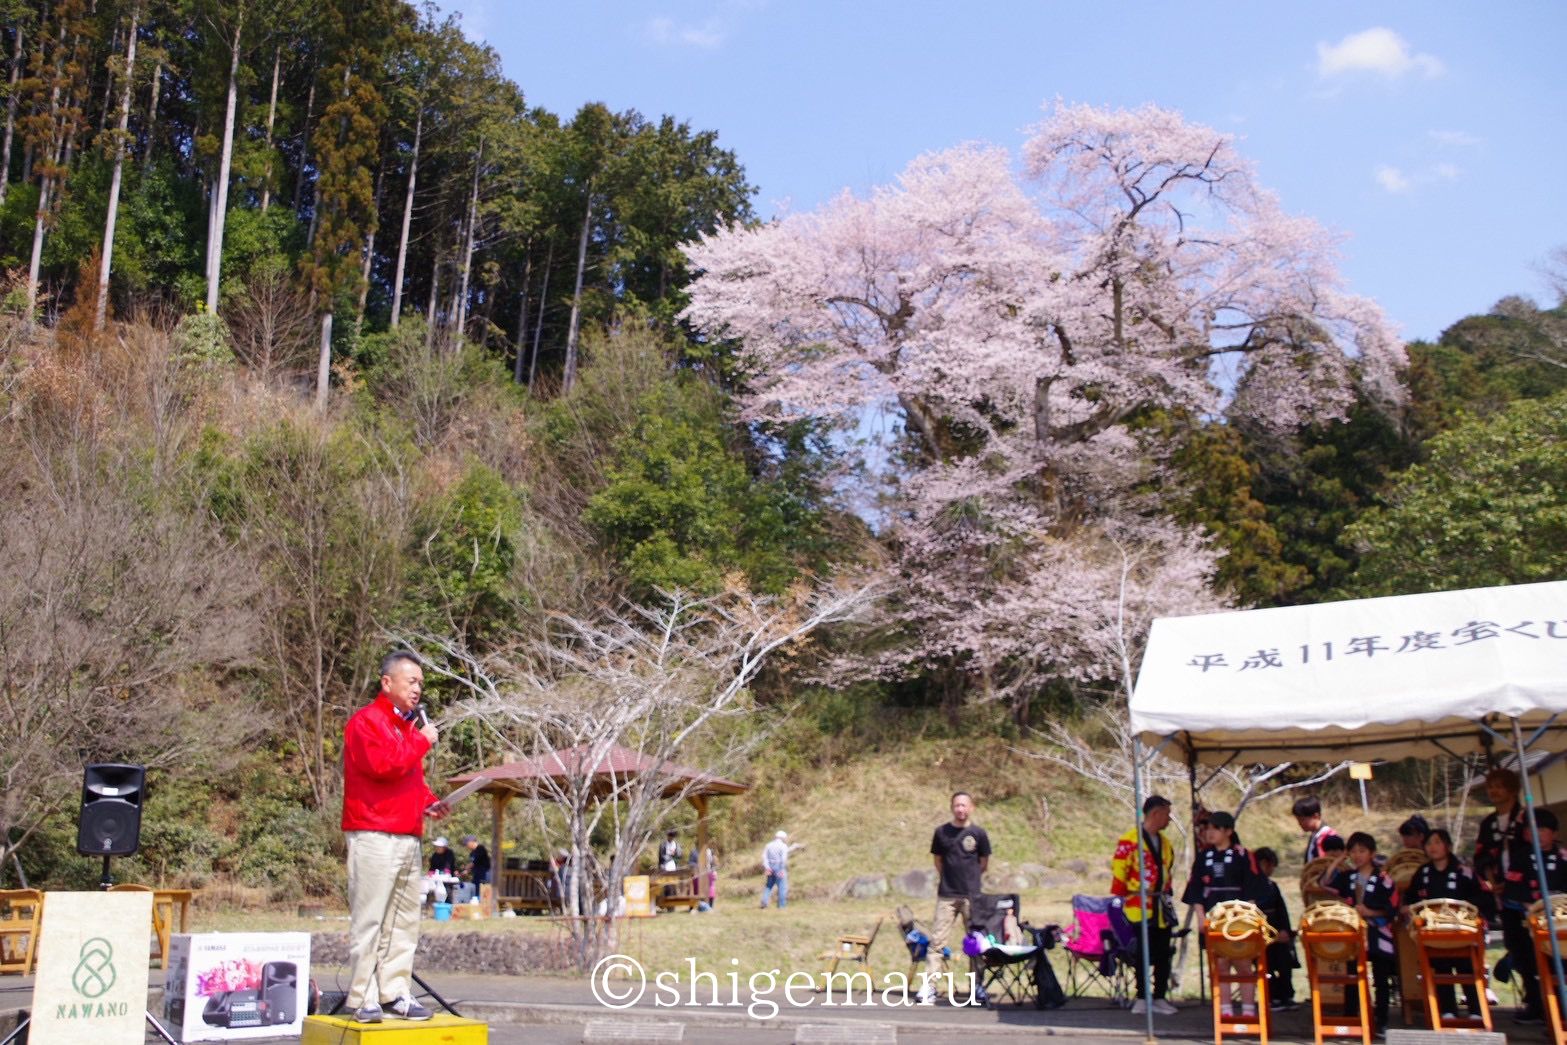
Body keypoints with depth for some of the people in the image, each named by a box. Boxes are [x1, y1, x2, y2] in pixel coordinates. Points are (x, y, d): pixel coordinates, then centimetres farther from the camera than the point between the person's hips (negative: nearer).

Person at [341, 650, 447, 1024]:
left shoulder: (408, 726, 23)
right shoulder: (365, 721, -5)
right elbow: (383, 764, -20)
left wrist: (428, 802, 12)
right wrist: (421, 741, -9)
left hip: (408, 836, 9)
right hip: (374, 836, -9)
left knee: (405, 922, 8)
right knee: (369, 921, -7)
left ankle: (395, 993, 12)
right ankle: (363, 999, -3)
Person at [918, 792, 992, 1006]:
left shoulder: (978, 833, 1)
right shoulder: (941, 832, 4)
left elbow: (984, 864, 11)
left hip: (973, 894, 0)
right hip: (946, 895, 0)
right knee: (936, 940, -5)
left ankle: (976, 987, 13)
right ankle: (928, 986, -4)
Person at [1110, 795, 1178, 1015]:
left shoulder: (1165, 842, 14)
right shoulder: (1129, 840, -11)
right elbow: (1118, 871, -11)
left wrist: (1168, 895, 17)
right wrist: (1118, 898, -10)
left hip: (1162, 907, 7)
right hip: (1141, 907, -7)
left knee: (1163, 954, 8)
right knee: (1144, 954, 0)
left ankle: (1159, 998, 17)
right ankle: (1142, 998, 9)